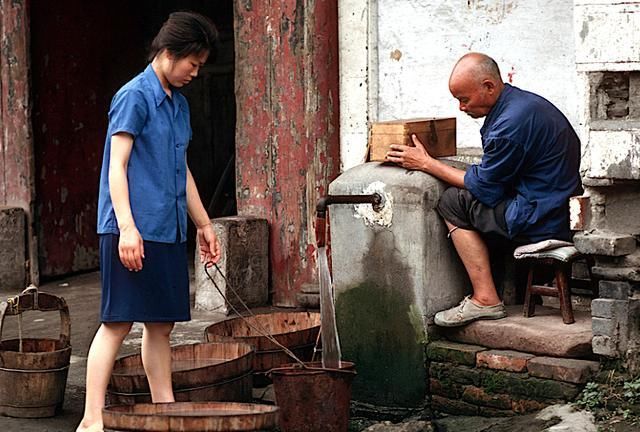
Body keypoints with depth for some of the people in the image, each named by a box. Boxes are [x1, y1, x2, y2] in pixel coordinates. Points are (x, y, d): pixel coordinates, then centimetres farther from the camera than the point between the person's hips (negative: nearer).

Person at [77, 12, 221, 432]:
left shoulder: (179, 103, 17)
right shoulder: (134, 97, -8)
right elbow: (118, 165, -14)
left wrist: (204, 223, 26)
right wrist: (127, 227, -22)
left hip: (169, 231, 8)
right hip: (134, 231, -8)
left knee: (162, 323, 11)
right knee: (118, 322, -9)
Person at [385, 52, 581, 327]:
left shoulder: (511, 123, -20)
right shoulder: (524, 102, 12)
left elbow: (483, 186, -10)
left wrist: (426, 163, -3)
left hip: (542, 222, -10)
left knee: (453, 203, -4)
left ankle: (485, 299, -9)